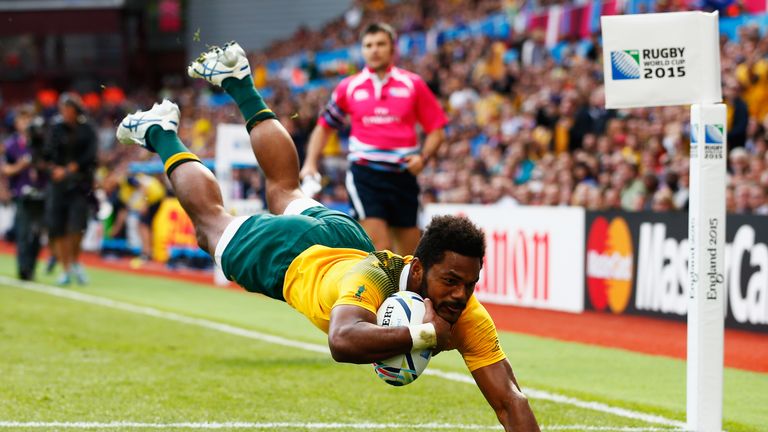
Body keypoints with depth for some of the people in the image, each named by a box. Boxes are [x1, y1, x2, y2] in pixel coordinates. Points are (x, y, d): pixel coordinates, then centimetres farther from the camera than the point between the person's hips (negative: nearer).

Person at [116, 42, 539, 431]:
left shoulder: (468, 316, -38)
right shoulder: (371, 283, -50)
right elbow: (343, 341, -71)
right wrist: (426, 334, -71)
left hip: (345, 239, 5)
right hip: (289, 254, -4)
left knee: (285, 191, 34)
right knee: (210, 217, 26)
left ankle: (240, 84, 53)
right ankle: (160, 134, 50)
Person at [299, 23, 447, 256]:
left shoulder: (413, 84, 5)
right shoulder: (349, 87, 8)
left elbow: (436, 130, 7)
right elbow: (324, 126, 17)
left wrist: (423, 157, -11)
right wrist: (310, 163, 5)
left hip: (402, 174, 1)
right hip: (365, 173, -1)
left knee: (410, 252, 6)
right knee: (378, 246, -17)